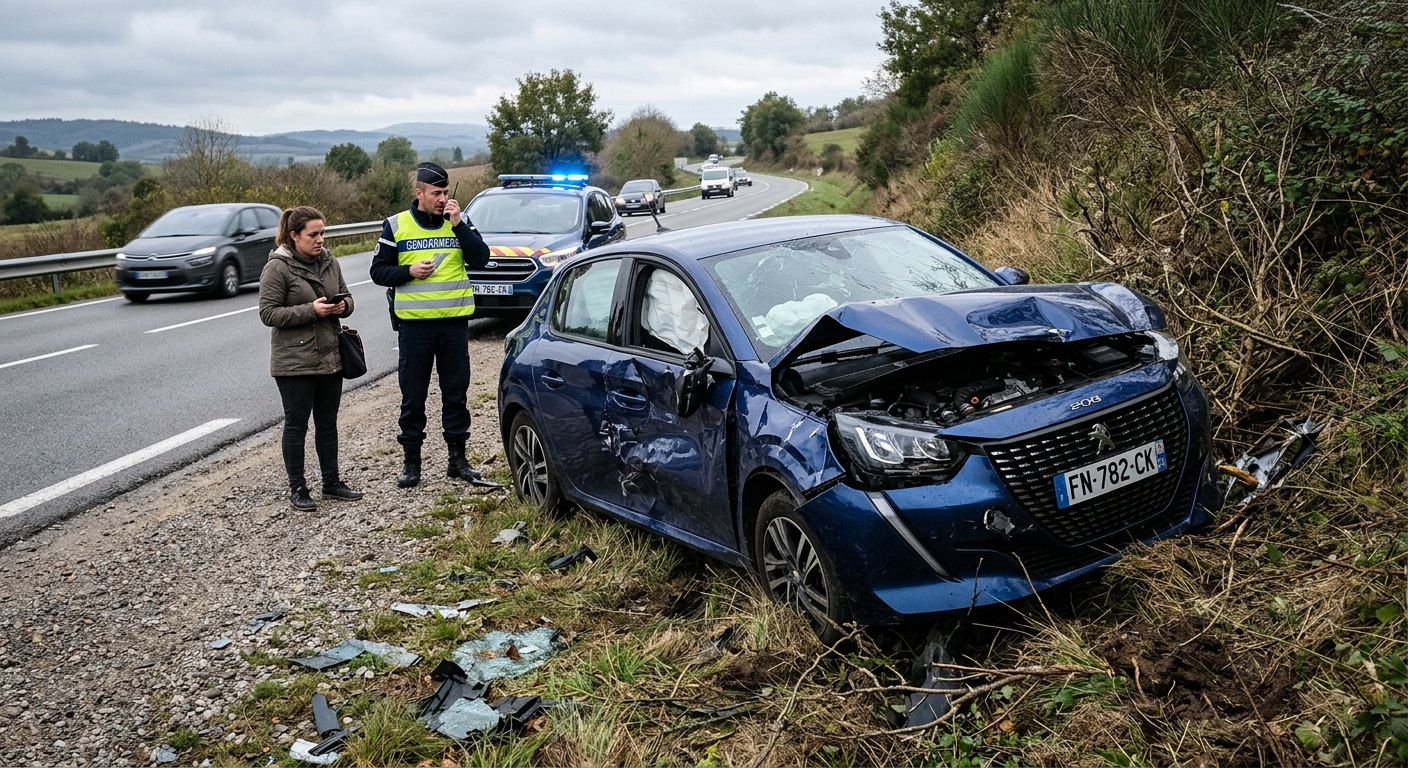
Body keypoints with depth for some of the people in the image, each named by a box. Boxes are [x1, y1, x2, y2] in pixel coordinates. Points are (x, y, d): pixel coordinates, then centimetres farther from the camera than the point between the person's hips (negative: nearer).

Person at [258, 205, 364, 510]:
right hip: (294, 363, -6)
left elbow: (346, 297, 18)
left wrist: (343, 306, -7)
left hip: (330, 358, 6)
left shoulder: (329, 262, 8)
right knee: (296, 425, 4)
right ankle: (297, 488, 15)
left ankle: (332, 482, 25)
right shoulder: (277, 268, -11)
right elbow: (268, 313, -14)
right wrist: (312, 311, -22)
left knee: (328, 423, 14)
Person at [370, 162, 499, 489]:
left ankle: (458, 459, 20)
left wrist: (458, 225, -15)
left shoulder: (459, 223, 5)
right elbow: (378, 271, 4)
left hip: (454, 322, 1)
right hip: (414, 325, -1)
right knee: (413, 396, 6)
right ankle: (411, 460, 18)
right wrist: (409, 271, -13)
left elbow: (480, 259, -7)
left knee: (456, 393, 9)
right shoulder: (396, 226, 2)